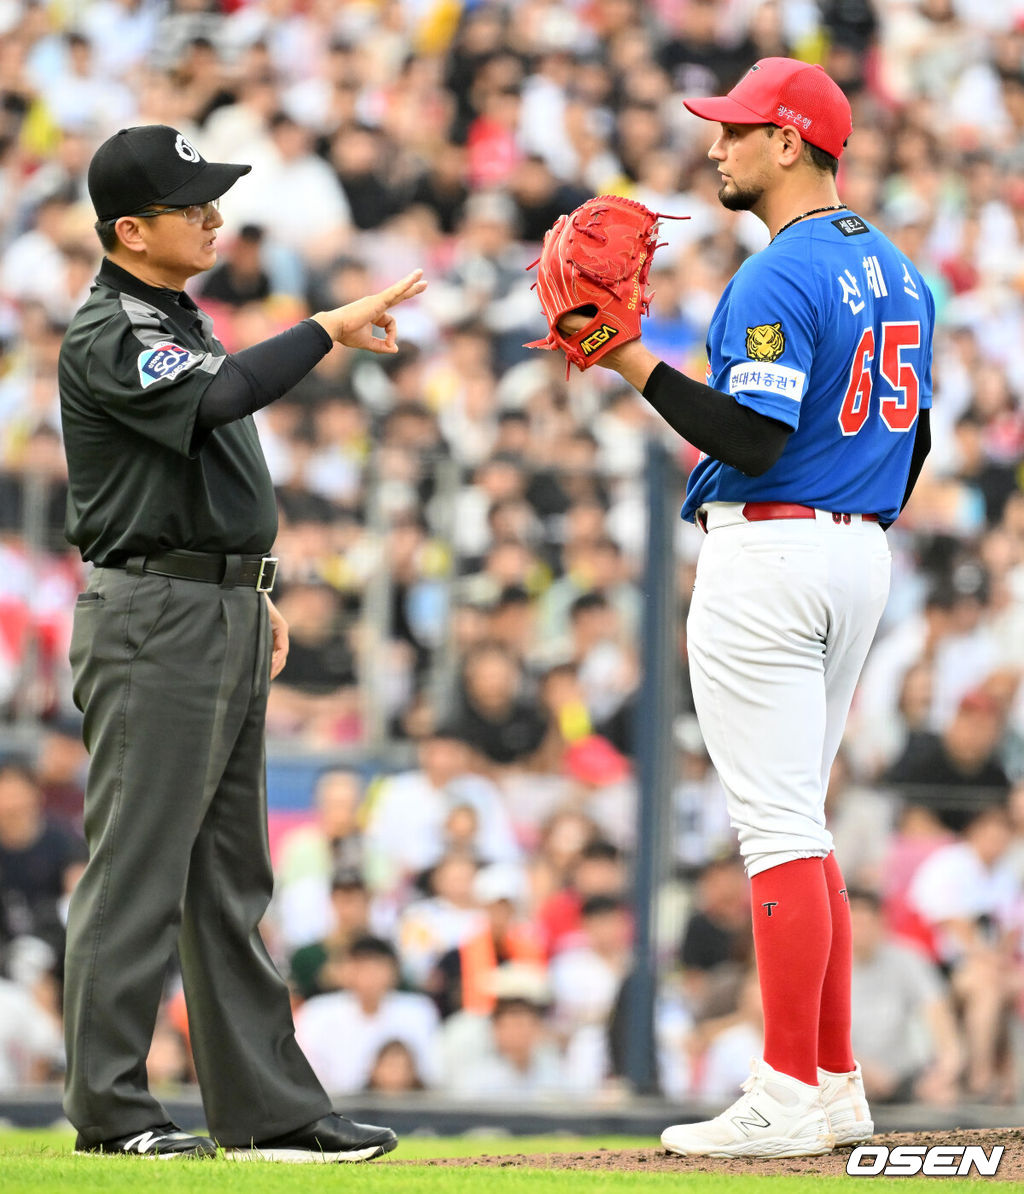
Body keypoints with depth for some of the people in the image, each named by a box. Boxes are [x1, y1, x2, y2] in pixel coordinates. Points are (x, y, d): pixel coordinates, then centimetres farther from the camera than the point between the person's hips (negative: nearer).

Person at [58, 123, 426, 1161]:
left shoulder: (179, 318, 17)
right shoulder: (104, 336, -14)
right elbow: (218, 396, -31)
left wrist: (255, 597, 19)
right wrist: (331, 329, -26)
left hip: (223, 618, 10)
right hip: (152, 619, -10)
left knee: (230, 880, 10)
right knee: (137, 871, -7)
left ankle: (266, 1111, 12)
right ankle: (109, 1110, -4)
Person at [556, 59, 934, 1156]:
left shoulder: (780, 277, -16)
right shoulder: (893, 270, 14)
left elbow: (753, 439, -23)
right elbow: (911, 436, 19)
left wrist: (640, 367, -16)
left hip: (770, 551, -10)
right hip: (862, 554, 10)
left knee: (777, 823, -9)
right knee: (796, 821, 15)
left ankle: (789, 1098, -11)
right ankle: (834, 1086, 14)